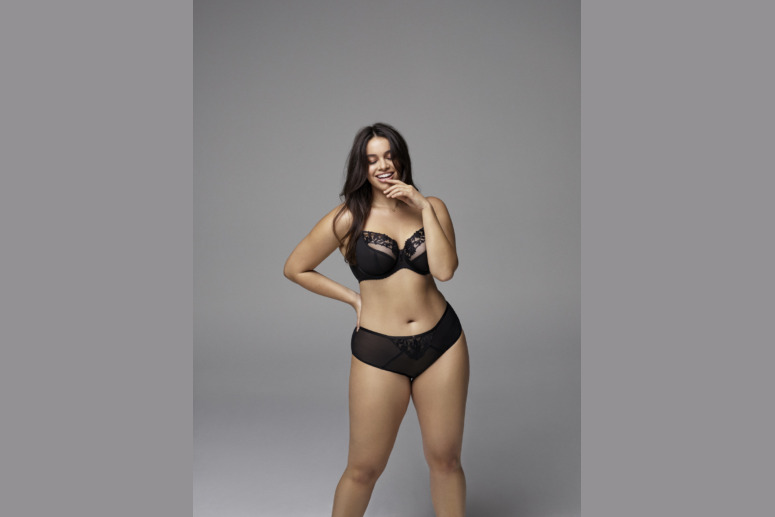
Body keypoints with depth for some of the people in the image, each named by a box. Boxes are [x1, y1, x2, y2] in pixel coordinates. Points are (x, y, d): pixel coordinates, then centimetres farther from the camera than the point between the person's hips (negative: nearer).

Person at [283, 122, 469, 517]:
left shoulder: (431, 207, 3)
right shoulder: (348, 219, -4)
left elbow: (444, 270, -11)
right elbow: (294, 268, 3)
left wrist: (424, 207, -12)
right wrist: (353, 297, 1)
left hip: (443, 343, 2)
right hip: (378, 351, -2)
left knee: (445, 459, 12)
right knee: (363, 468, 8)